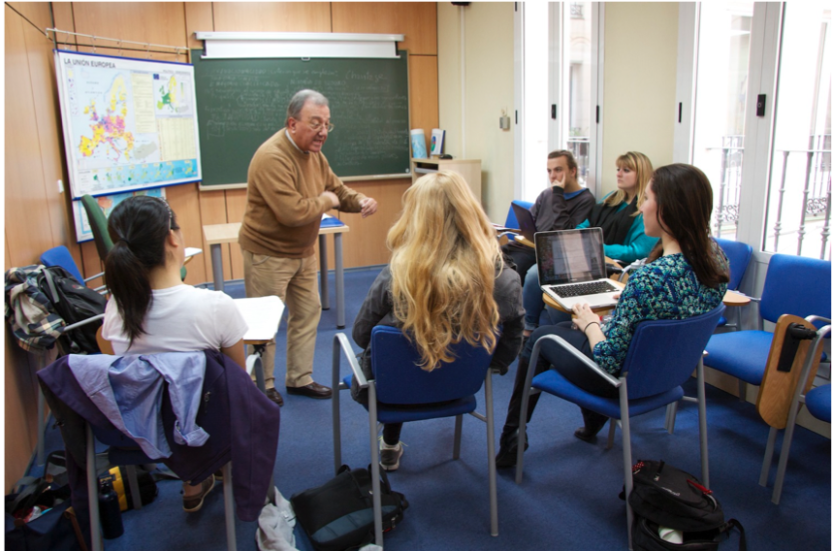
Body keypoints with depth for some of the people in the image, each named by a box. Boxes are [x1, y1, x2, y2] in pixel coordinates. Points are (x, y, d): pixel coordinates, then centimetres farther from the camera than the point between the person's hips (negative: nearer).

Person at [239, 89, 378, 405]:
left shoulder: (313, 153, 4)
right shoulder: (272, 157, -26)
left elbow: (336, 189, 11)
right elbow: (292, 212, -34)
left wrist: (360, 201, -11)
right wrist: (325, 201, -17)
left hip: (302, 252, 9)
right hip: (268, 254, -9)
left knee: (308, 312, 15)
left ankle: (299, 379, 29)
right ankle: (263, 387, 22)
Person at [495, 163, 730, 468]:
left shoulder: (650, 278, -38)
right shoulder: (714, 255, -12)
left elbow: (609, 360, -30)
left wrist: (590, 323, -11)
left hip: (619, 379, -8)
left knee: (540, 337, 20)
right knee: (568, 327, 31)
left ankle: (509, 444, 36)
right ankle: (592, 423, 46)